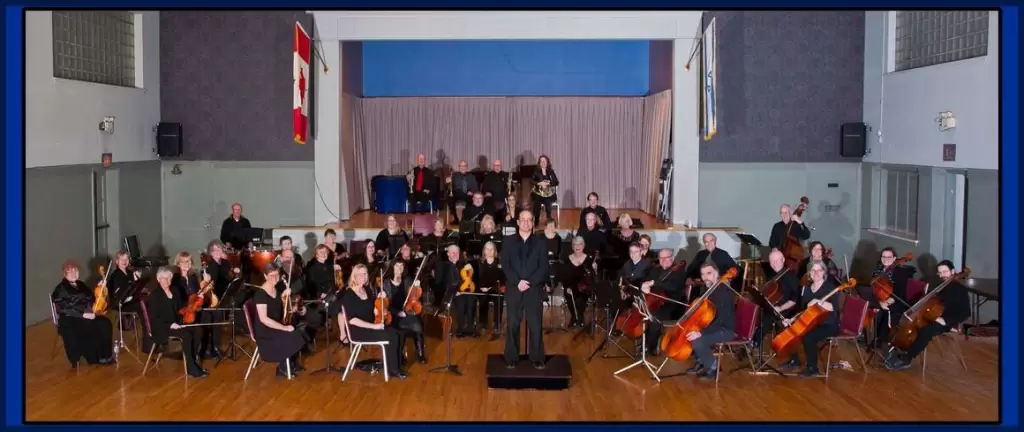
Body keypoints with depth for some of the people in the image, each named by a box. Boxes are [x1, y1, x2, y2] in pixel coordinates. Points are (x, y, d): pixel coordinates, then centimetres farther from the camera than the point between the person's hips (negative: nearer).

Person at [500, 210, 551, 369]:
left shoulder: (540, 241, 6)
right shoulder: (509, 241, 7)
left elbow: (544, 267, 0)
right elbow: (505, 265, 0)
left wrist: (530, 282, -13)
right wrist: (517, 282, -13)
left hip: (535, 289, 0)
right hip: (514, 289, 0)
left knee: (536, 325, 1)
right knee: (513, 325, 3)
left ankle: (537, 358, 9)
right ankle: (511, 358, 11)